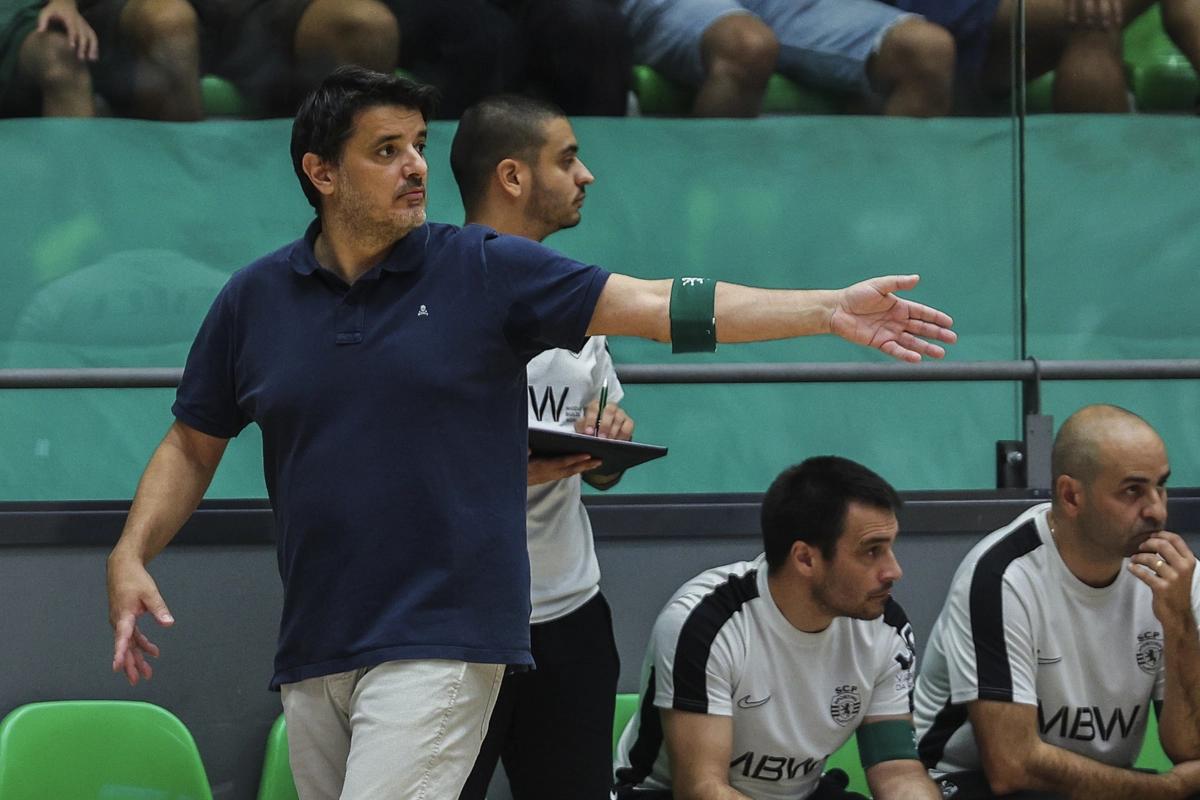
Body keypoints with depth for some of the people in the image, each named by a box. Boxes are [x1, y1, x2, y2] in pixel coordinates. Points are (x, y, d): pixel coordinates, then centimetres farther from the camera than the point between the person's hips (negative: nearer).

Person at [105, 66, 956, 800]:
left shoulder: (488, 271, -1)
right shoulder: (254, 300, 7)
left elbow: (654, 303, -6)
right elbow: (192, 445, 16)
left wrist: (830, 309, -13)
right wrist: (130, 556, 1)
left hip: (440, 639, -4)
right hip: (312, 651, 4)